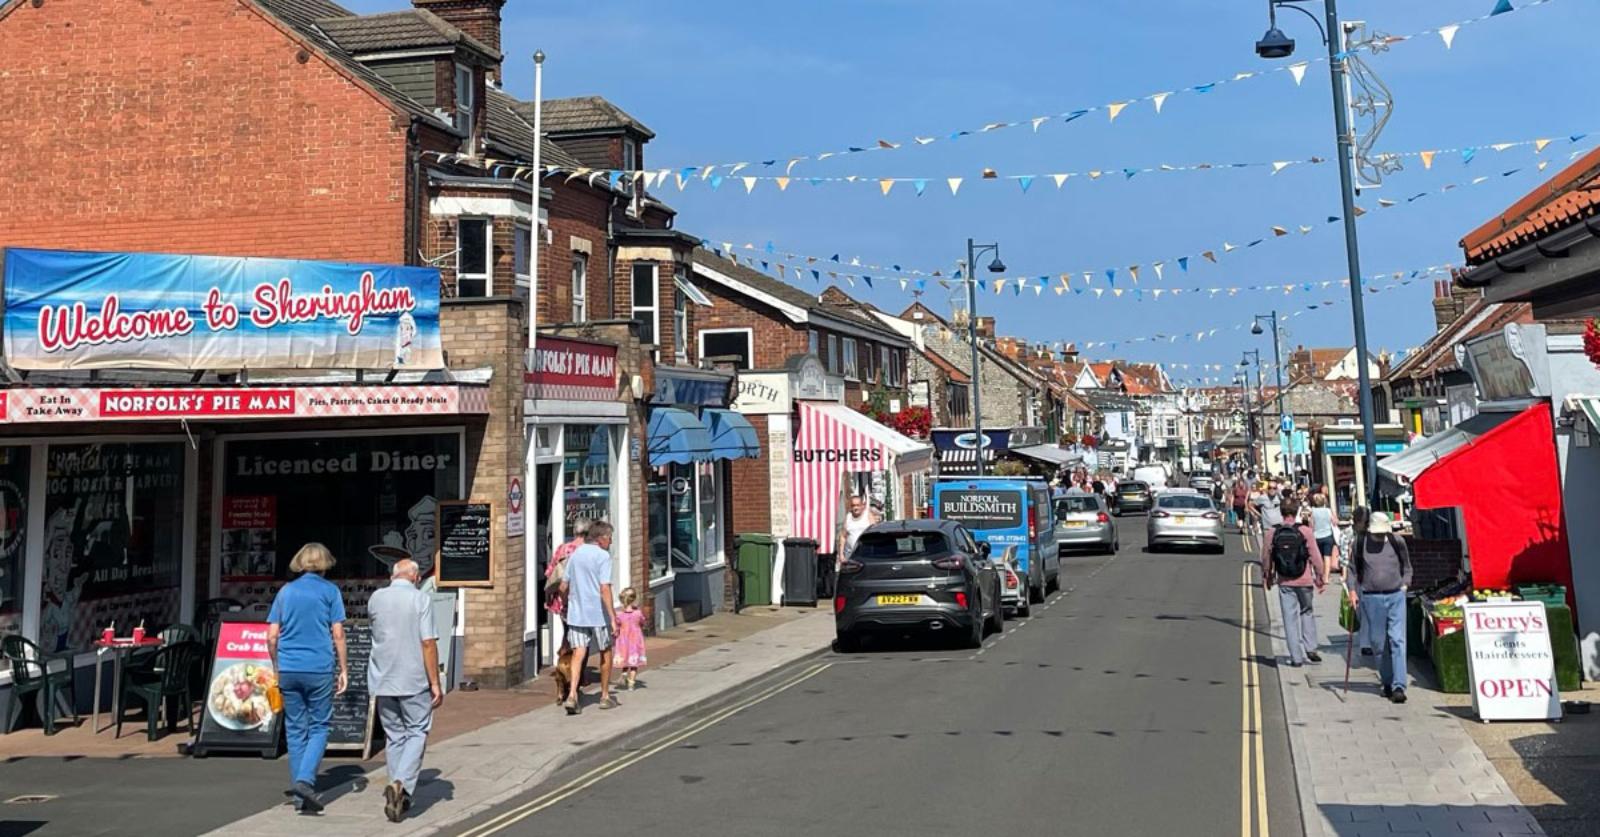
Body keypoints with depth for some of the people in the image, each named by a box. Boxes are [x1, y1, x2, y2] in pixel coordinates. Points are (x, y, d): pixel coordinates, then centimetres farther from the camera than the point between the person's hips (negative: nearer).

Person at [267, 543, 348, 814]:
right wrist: (343, 669, 3)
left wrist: (277, 668, 19)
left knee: (295, 729, 9)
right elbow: (338, 634, -3)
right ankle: (305, 780, -14)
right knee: (319, 726, 6)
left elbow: (272, 637, 8)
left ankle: (300, 795, 12)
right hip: (320, 669, -3)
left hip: (289, 669, 3)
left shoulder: (285, 591, 10)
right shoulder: (329, 591, 0)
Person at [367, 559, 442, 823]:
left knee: (394, 736, 13)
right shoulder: (421, 599, -8)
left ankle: (398, 795, 15)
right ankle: (401, 784, -14)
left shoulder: (376, 598, 5)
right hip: (414, 681, -4)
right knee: (416, 733, 6)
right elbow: (428, 643, -13)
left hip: (383, 680, 4)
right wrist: (435, 683, -8)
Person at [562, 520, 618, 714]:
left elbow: (563, 587, 14)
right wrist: (613, 617, -18)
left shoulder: (575, 554, 10)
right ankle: (605, 696, 22)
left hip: (576, 613, 5)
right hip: (598, 613, -5)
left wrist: (569, 605, 31)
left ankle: (572, 695, -16)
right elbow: (605, 589, -18)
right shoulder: (602, 556, -10)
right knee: (605, 653, 13)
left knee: (578, 654, 1)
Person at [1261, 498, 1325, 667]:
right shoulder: (1305, 531, -9)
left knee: (1290, 618, 6)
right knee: (1307, 612, 20)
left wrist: (1267, 577, 18)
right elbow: (1315, 556, -6)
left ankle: (1296, 657, 7)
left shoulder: (1272, 533, -5)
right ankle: (1310, 648, 12)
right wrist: (1320, 577, 6)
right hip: (1304, 581, -1)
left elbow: (1266, 558, 3)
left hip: (1284, 583, 1)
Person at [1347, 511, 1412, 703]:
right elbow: (1351, 568, 12)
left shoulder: (1397, 542, 3)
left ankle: (1398, 686, -10)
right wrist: (1352, 590, 3)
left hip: (1396, 596, 0)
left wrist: (1404, 585, 8)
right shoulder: (1360, 544, 1)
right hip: (1371, 598, 0)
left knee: (1397, 641, -8)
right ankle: (1387, 682, 20)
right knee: (1378, 642, 6)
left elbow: (1407, 567, 18)